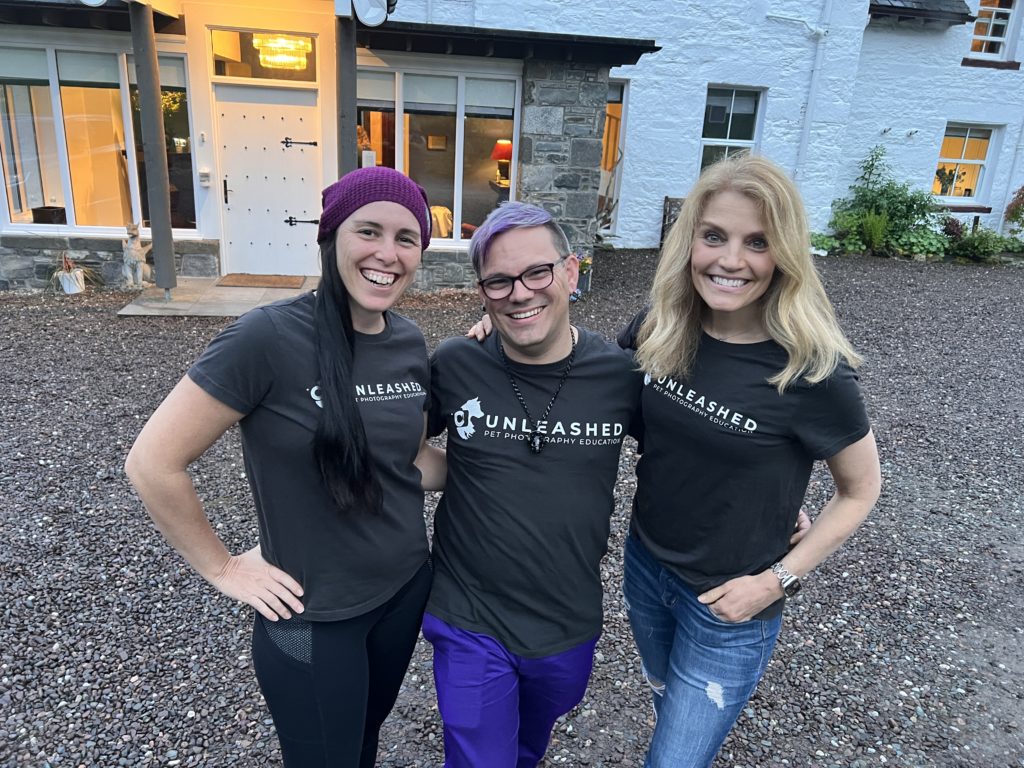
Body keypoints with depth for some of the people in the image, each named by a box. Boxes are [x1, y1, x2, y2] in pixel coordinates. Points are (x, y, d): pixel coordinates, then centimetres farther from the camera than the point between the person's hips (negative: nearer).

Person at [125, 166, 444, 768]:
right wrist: (222, 568, -12)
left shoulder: (409, 342, -5)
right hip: (313, 618, -5)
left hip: (407, 589, 5)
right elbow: (153, 463, -19)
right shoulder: (271, 337, -24)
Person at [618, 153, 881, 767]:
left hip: (730, 606, -5)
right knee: (670, 710, 30)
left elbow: (861, 490, -9)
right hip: (645, 565, 5)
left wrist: (778, 579, -15)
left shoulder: (812, 370, -24)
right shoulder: (659, 329, -12)